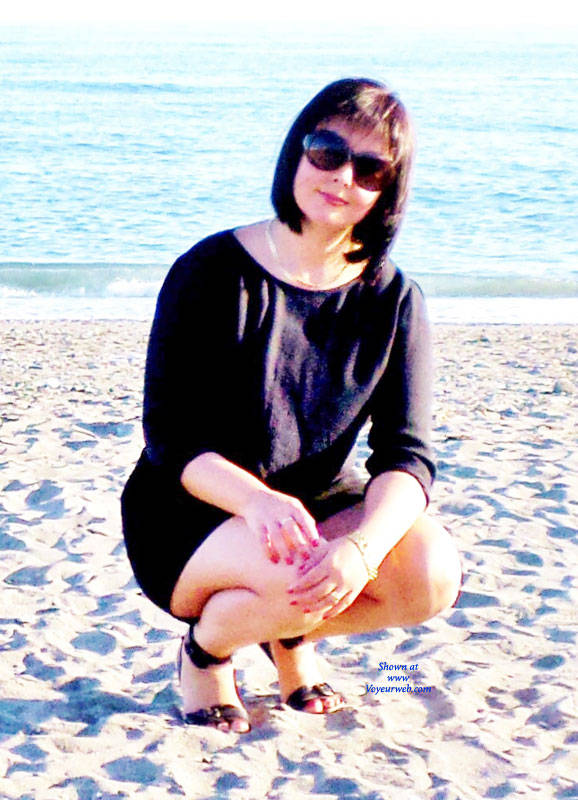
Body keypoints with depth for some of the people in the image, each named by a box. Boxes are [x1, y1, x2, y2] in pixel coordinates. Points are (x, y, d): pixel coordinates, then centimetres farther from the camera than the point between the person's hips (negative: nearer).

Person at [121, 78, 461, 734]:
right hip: (191, 515, -4)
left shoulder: (393, 300, -4)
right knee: (297, 576, -35)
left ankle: (291, 633, 8)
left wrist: (363, 546, -36)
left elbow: (407, 454, -13)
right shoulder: (212, 273, -14)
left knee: (431, 573, -24)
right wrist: (257, 501, -38)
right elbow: (168, 436, -17)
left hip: (318, 502, 4)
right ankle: (205, 649, 1)